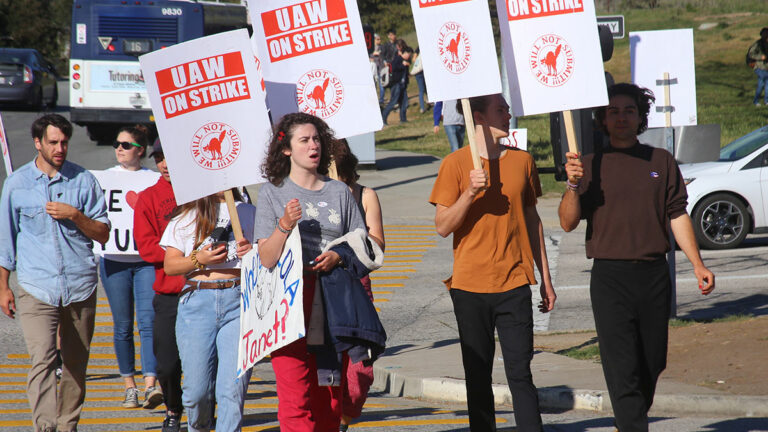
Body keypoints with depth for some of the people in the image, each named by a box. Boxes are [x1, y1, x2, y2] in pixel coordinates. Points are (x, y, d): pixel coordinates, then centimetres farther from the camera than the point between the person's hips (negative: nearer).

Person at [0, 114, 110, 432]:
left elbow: (103, 234, 7)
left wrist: (75, 215, -10)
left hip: (80, 286, 2)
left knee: (76, 364, 8)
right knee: (42, 360, -17)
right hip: (36, 288, -2)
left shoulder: (84, 180, 7)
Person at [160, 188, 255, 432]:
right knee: (197, 389, -1)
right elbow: (170, 265, 8)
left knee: (233, 389, -13)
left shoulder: (248, 213, 16)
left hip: (239, 301, 0)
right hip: (198, 300, 0)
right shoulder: (186, 215, 13)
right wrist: (199, 260, -9)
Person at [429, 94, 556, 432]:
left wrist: (545, 278, 17)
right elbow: (442, 227, -4)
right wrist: (470, 193, -20)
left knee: (520, 372, -4)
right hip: (470, 286, -2)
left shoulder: (522, 162, 10)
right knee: (478, 376, 3)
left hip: (515, 283, 2)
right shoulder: (456, 164, -1)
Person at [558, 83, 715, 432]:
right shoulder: (590, 166, 6)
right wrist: (573, 186, -17)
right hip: (610, 277, -3)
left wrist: (697, 264, 3)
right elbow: (567, 222, 1)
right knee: (622, 370, -10)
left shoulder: (661, 161, 12)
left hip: (654, 275, 3)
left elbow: (677, 215, 11)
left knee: (652, 365, 8)